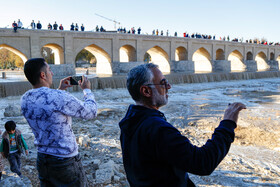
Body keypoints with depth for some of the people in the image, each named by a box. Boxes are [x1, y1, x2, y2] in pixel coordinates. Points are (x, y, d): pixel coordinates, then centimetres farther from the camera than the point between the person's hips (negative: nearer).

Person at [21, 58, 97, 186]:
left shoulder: (25, 100, -2)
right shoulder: (59, 97, -25)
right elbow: (91, 112, -11)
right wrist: (87, 90, 4)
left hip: (42, 160, 7)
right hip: (65, 162, -7)